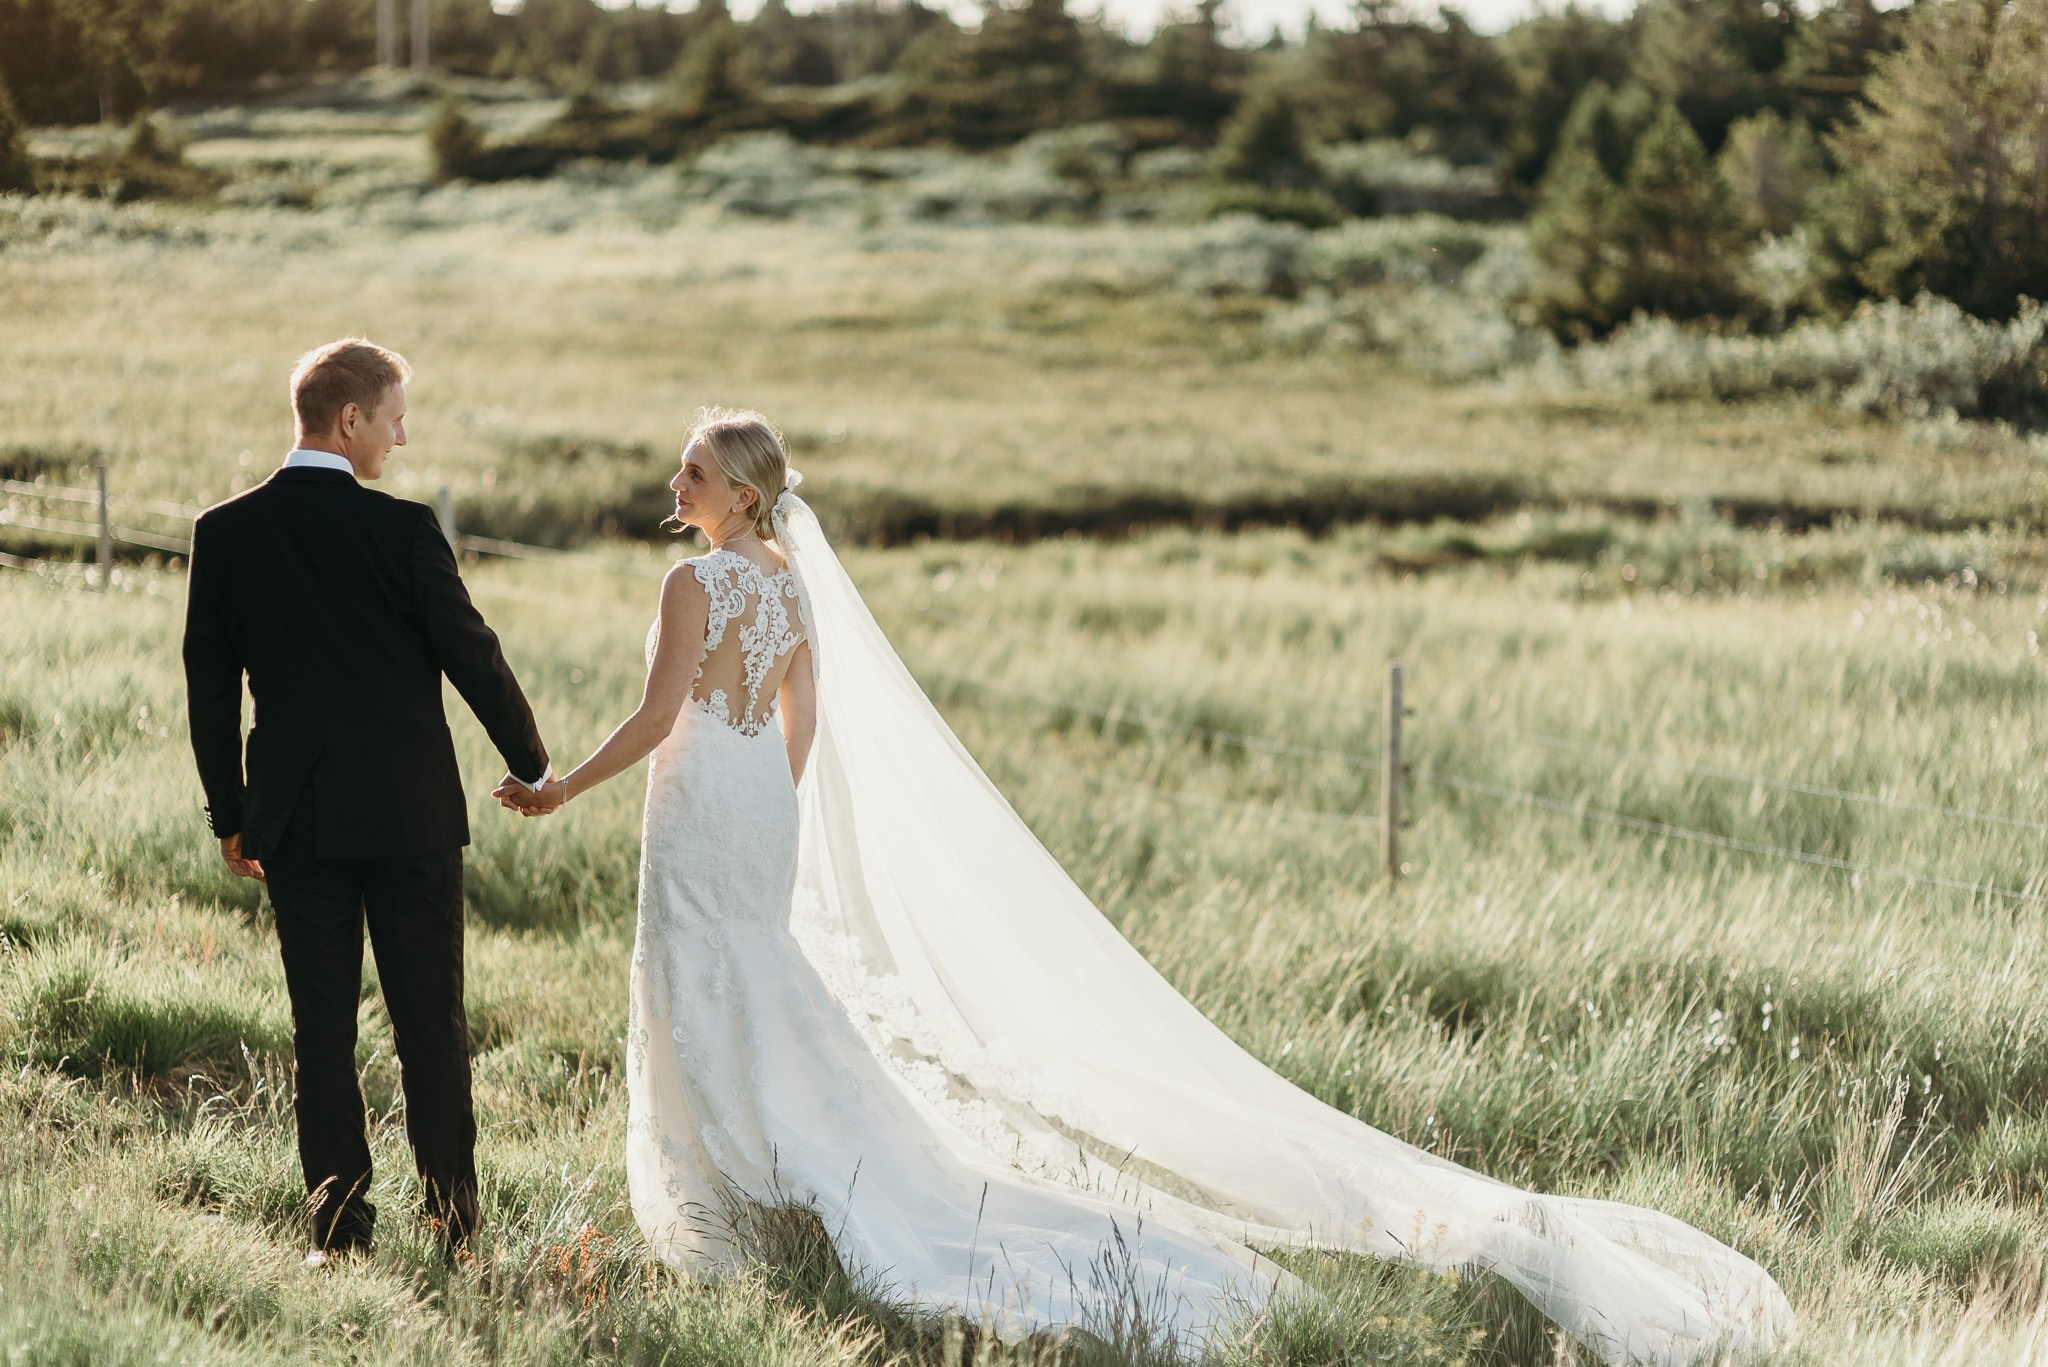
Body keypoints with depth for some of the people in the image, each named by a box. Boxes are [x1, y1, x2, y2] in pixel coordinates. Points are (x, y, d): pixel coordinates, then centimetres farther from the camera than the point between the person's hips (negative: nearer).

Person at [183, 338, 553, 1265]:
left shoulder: (225, 534, -1)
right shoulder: (401, 530, -12)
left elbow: (209, 685, 4)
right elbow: (471, 656, -5)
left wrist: (229, 815, 13)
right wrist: (532, 766, 11)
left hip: (294, 818, 3)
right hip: (408, 813, -3)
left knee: (321, 1031, 7)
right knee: (432, 1025, 6)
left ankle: (338, 1229, 7)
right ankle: (453, 1225, 9)